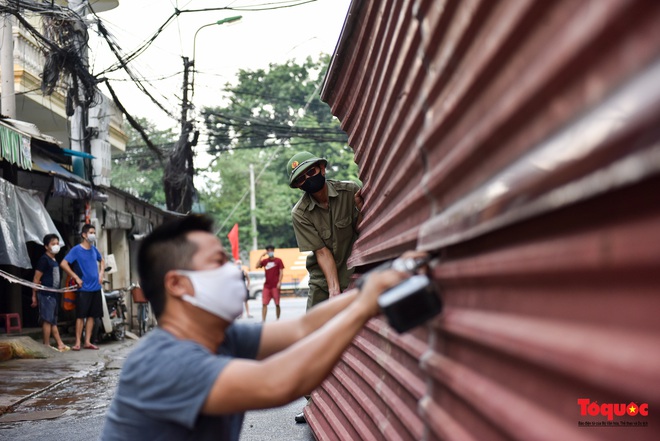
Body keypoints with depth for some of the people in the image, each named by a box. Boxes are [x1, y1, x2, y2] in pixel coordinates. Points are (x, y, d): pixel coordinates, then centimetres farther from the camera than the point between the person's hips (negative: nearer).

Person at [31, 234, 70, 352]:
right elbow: (36, 278, -13)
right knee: (47, 320, -7)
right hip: (46, 294, -9)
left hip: (53, 294, 9)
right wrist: (34, 296, -14)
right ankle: (47, 346, -4)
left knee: (53, 321, 12)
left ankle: (60, 344, 15)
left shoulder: (54, 261, 16)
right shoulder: (44, 260, -10)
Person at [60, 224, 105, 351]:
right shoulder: (77, 250, -8)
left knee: (92, 315, 7)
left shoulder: (94, 249, 10)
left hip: (96, 287, 6)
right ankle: (78, 342, 2)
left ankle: (87, 342, 13)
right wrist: (76, 277, -15)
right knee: (81, 316, -4)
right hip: (84, 288, -6)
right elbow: (63, 264, -15)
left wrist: (101, 273, 12)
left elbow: (102, 261, 28)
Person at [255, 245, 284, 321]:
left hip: (275, 286, -3)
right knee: (264, 303, -4)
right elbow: (257, 266, -3)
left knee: (277, 304, 1)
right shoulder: (265, 261, 11)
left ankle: (278, 320, 10)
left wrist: (279, 282, -13)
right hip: (266, 286, 3)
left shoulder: (278, 260, 1)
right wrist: (261, 256, -5)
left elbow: (281, 272, -3)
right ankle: (263, 320, -5)